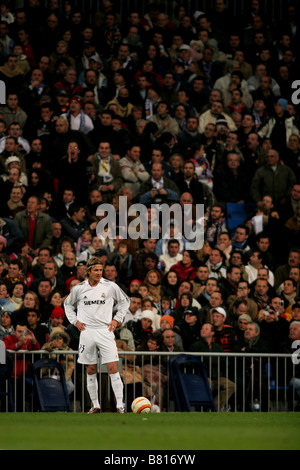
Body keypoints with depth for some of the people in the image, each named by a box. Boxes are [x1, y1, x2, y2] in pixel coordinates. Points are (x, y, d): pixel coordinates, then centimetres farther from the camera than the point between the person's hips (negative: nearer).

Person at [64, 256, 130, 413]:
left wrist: (117, 319, 6)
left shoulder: (110, 286, 0)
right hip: (86, 331, 2)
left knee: (113, 368, -10)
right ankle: (95, 405, 14)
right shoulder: (78, 288, 3)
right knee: (91, 370, 5)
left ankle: (120, 405, -11)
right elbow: (68, 304, 20)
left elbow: (124, 301, 14)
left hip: (105, 330, -2)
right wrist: (75, 321, 7)